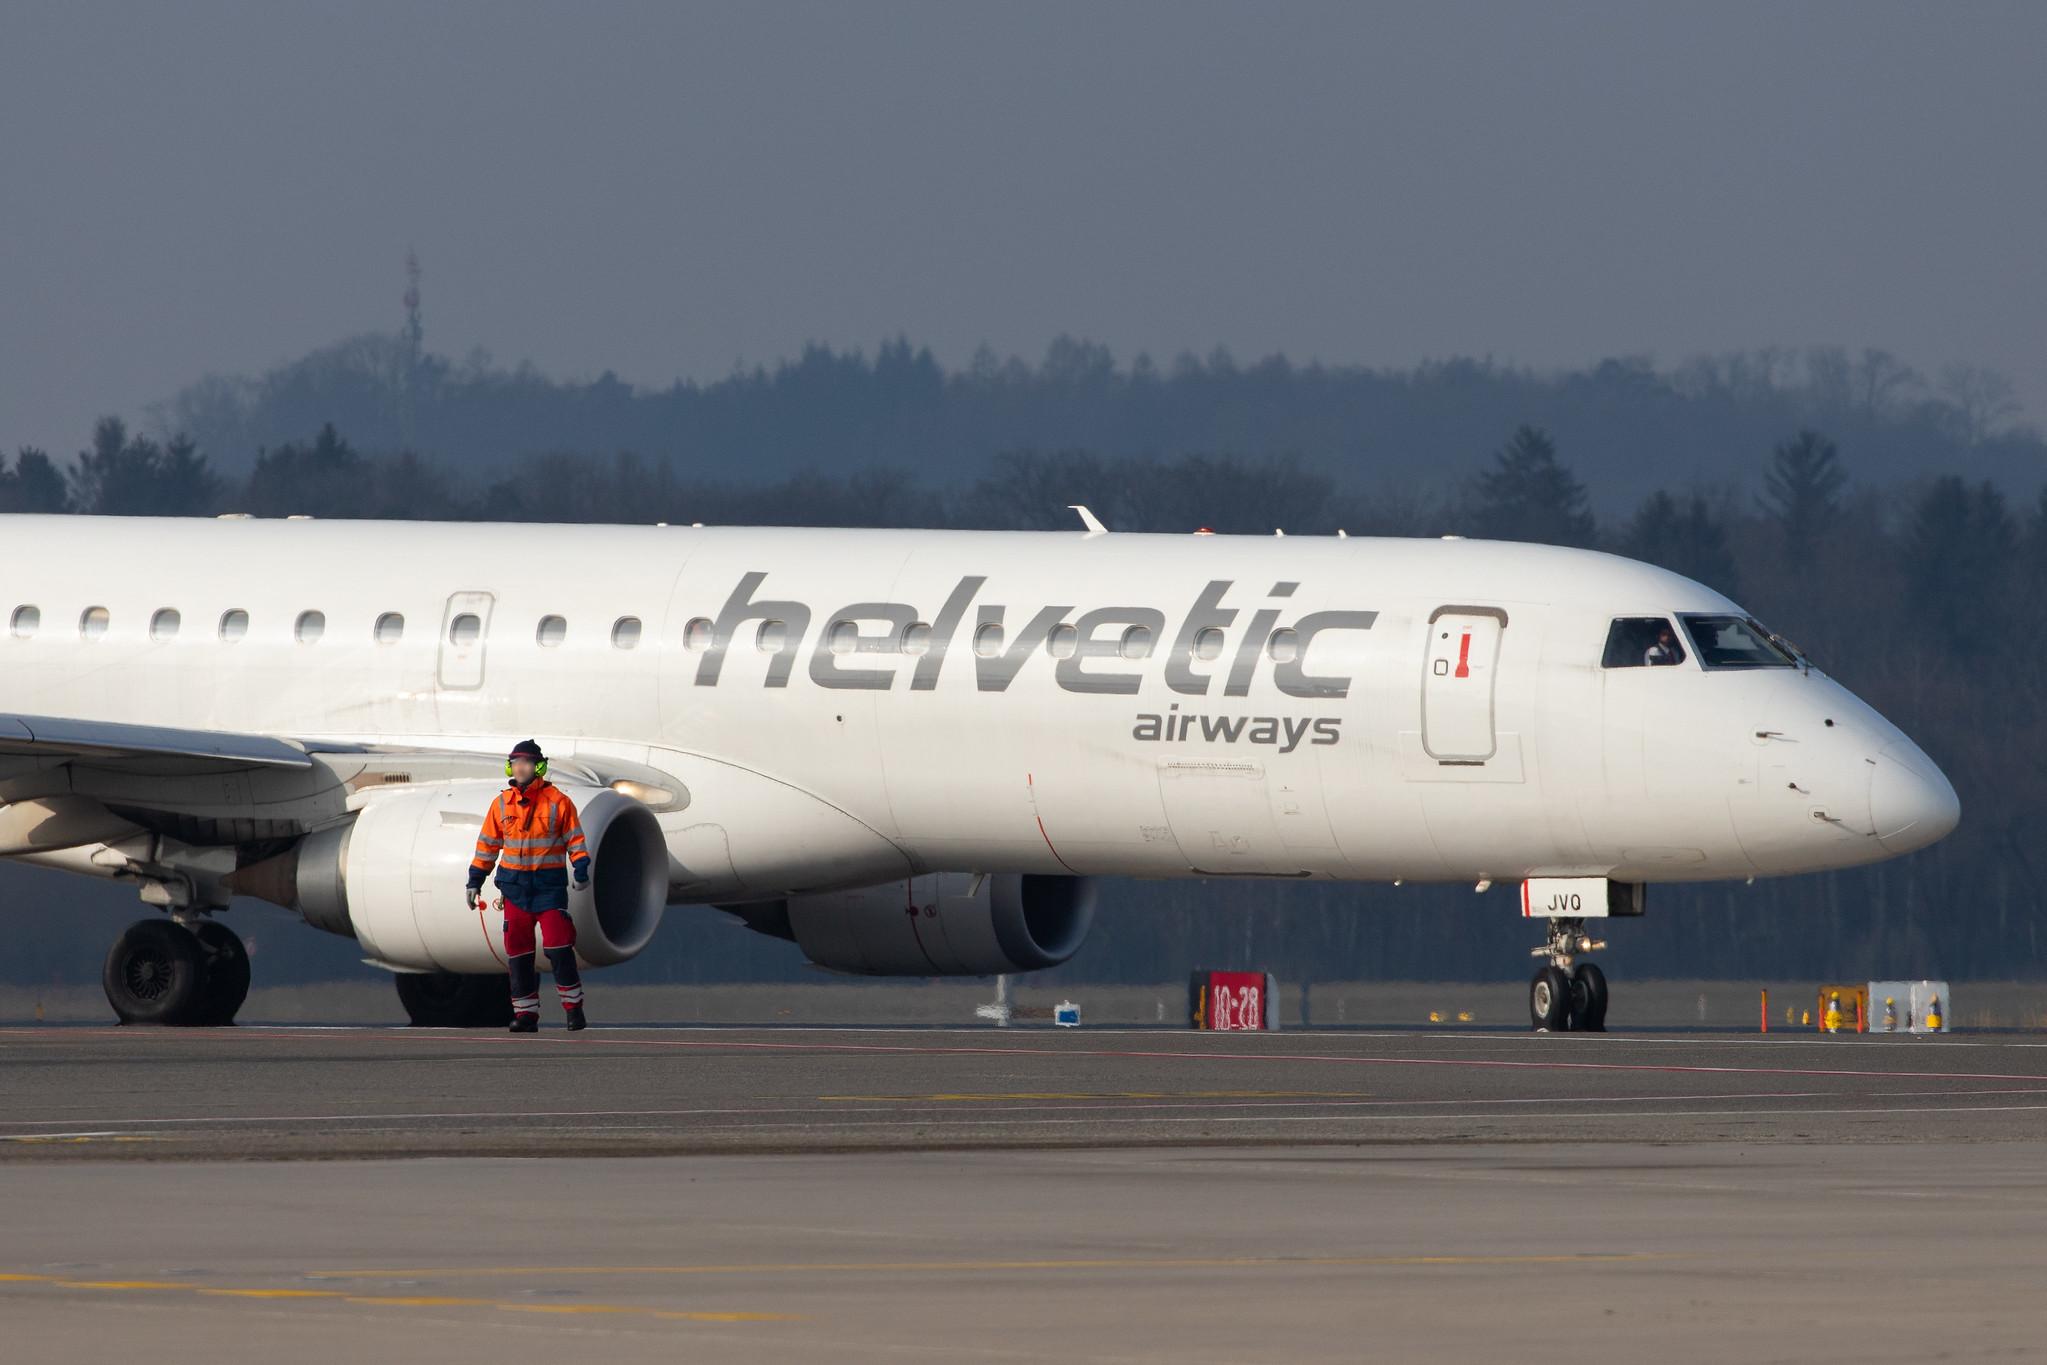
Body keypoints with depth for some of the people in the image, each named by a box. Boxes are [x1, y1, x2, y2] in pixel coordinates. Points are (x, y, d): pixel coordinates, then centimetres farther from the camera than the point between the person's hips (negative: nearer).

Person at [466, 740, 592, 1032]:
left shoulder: (558, 802, -2)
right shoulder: (501, 804, 8)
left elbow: (575, 840, 2)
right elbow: (487, 844, 13)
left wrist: (582, 871, -11)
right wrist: (475, 882, 11)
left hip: (549, 884, -3)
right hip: (515, 886, 3)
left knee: (558, 947, -11)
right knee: (517, 950, 2)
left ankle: (573, 1006, 0)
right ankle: (525, 1014, 8)